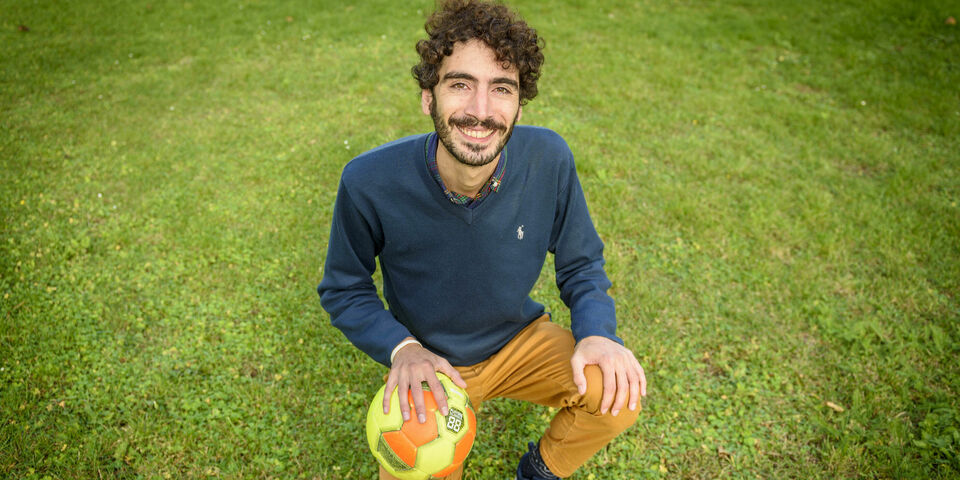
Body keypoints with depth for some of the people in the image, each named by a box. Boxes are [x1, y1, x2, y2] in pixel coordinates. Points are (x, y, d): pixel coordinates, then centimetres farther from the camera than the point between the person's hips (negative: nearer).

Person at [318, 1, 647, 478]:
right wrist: (401, 347, -25)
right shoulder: (369, 182, -25)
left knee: (618, 394, -20)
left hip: (521, 339, 2)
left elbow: (580, 263, -4)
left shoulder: (548, 158, -19)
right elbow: (343, 289, -9)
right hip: (431, 366, -1)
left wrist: (597, 330, -22)